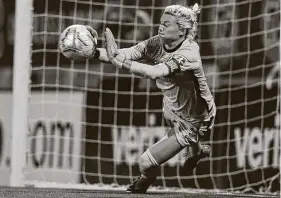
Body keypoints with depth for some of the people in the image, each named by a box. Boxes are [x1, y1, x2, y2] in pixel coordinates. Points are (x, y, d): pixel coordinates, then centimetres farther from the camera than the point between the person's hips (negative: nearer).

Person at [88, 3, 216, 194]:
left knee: (147, 161, -6)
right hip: (173, 108, 7)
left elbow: (155, 72, -49)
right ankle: (198, 151, 73)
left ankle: (145, 180, 30)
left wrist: (119, 61, -55)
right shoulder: (158, 43, -16)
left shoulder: (188, 53, -36)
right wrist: (94, 52, -40)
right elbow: (127, 54, -25)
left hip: (193, 120, -7)